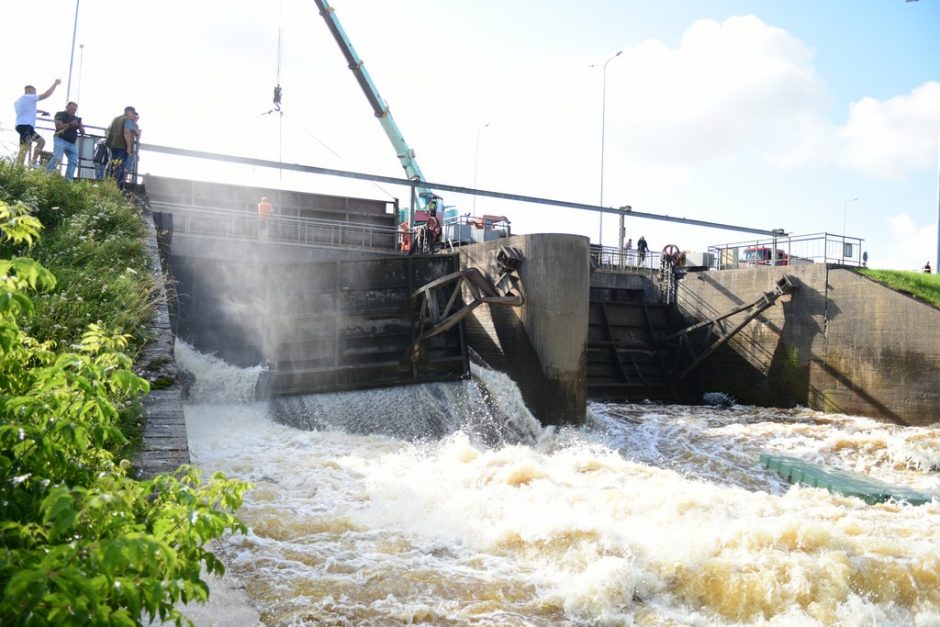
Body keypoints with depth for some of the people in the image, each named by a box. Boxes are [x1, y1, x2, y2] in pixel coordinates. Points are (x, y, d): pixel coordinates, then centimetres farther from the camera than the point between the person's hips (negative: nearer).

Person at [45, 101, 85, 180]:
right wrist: (70, 124, -23)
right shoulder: (60, 114, 5)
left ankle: (68, 181, -6)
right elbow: (58, 126, -10)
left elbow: (83, 132, 16)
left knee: (73, 162, -6)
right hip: (61, 140, -6)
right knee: (57, 158, -22)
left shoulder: (77, 119, 20)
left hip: (72, 143, 6)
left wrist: (81, 126, -6)